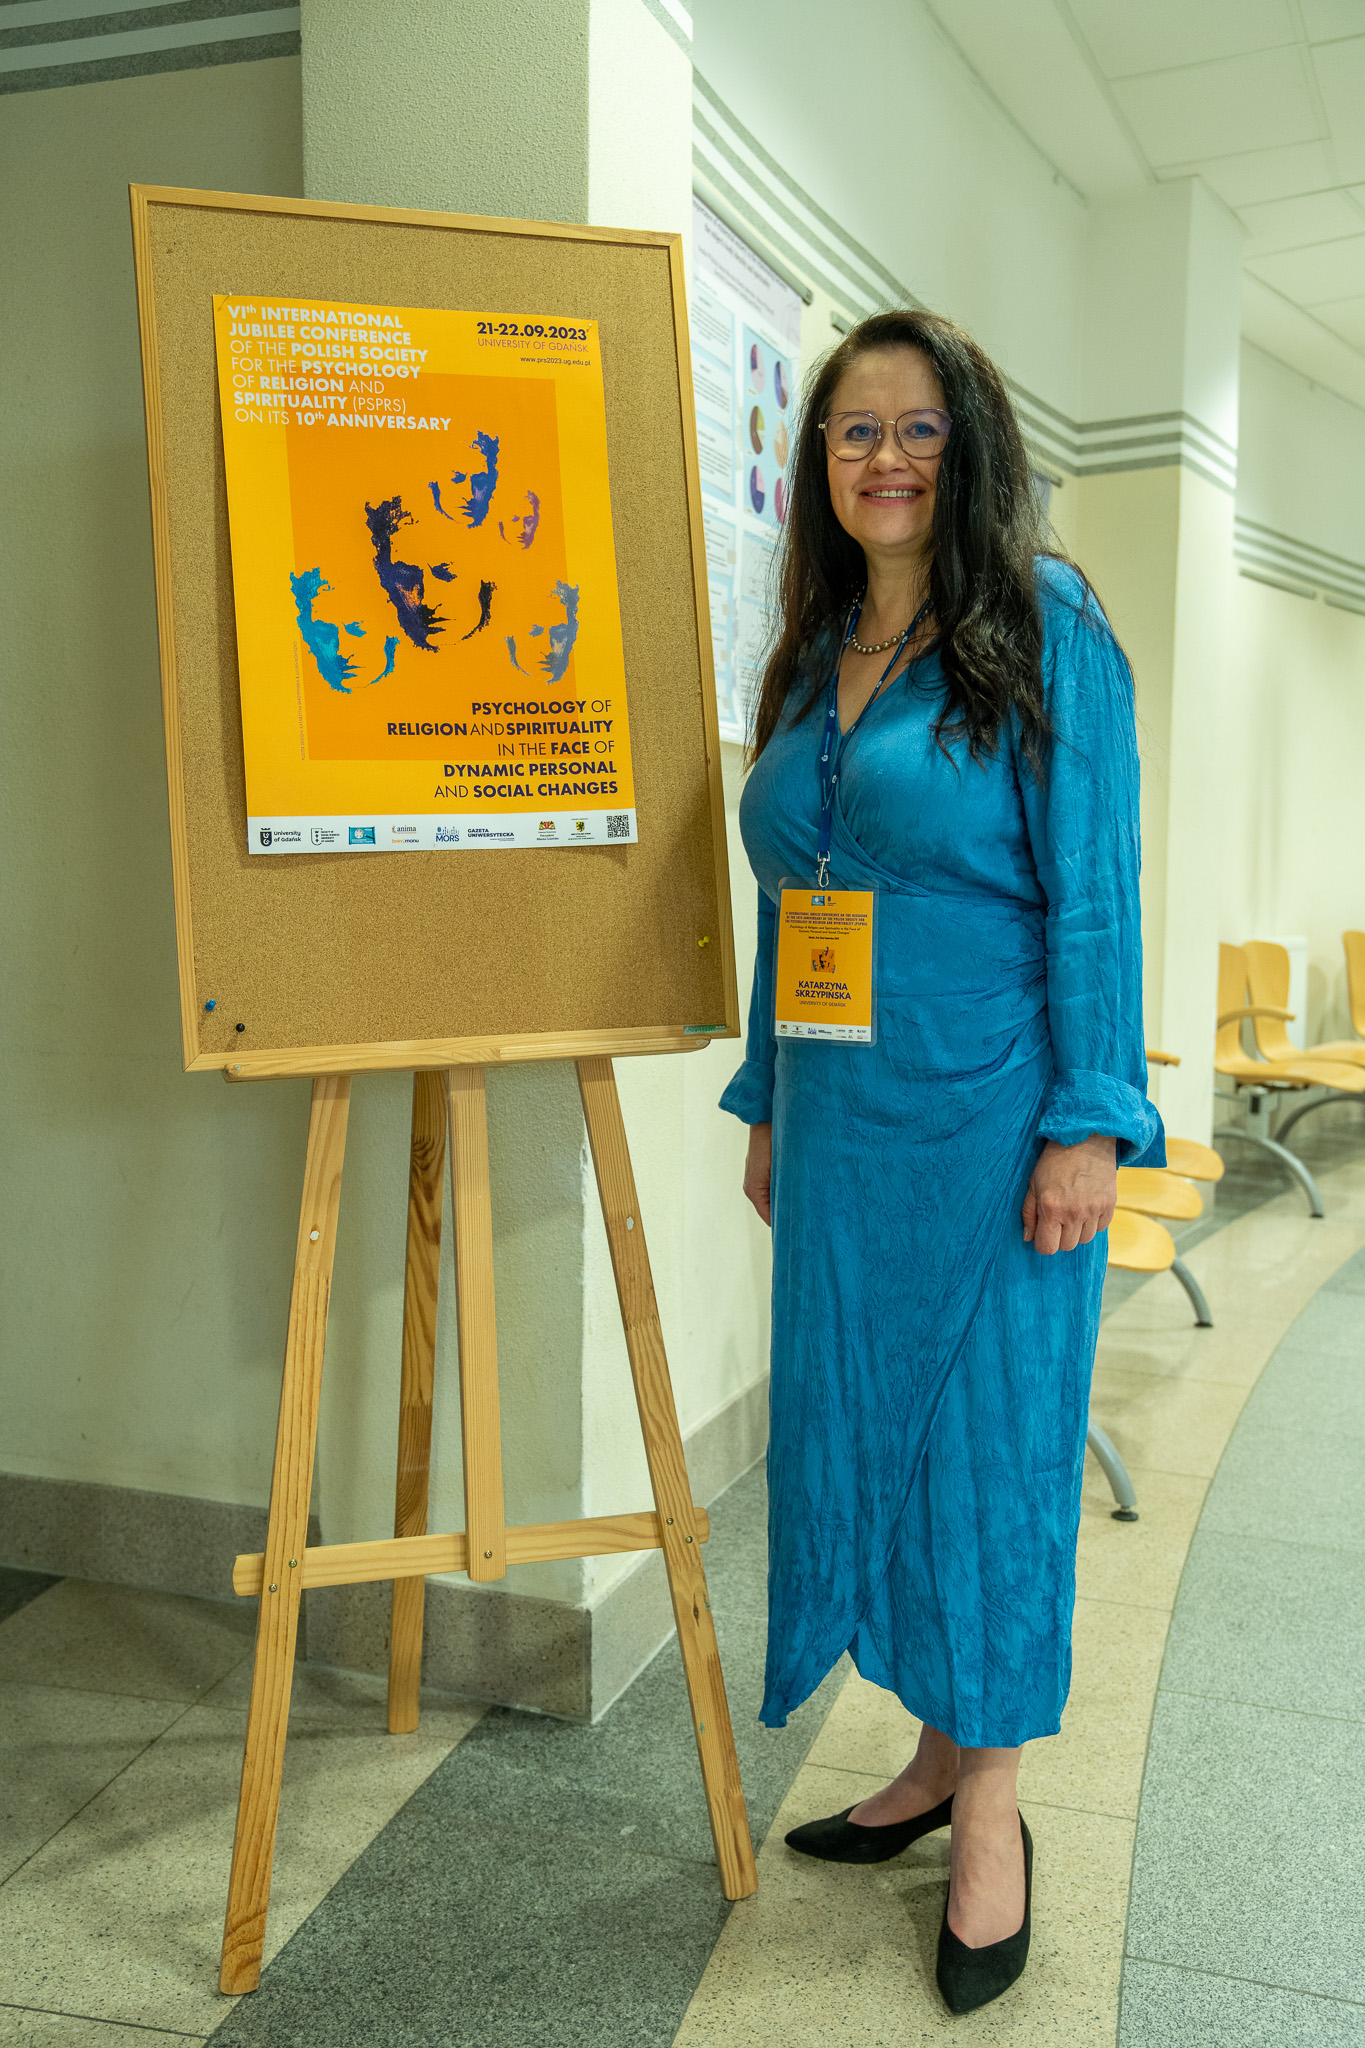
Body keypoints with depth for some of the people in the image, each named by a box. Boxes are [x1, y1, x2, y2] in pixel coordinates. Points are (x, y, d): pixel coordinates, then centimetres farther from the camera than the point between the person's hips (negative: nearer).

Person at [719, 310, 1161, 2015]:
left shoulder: (1044, 625, -5)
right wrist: (768, 1105, 15)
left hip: (988, 1114, -6)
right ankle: (935, 1757, 31)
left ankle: (992, 1809, 22)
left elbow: (1092, 889, -10)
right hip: (839, 1125, 6)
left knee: (990, 1435, 4)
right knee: (857, 1425, 12)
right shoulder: (808, 658, 12)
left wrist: (1087, 1123, -15)